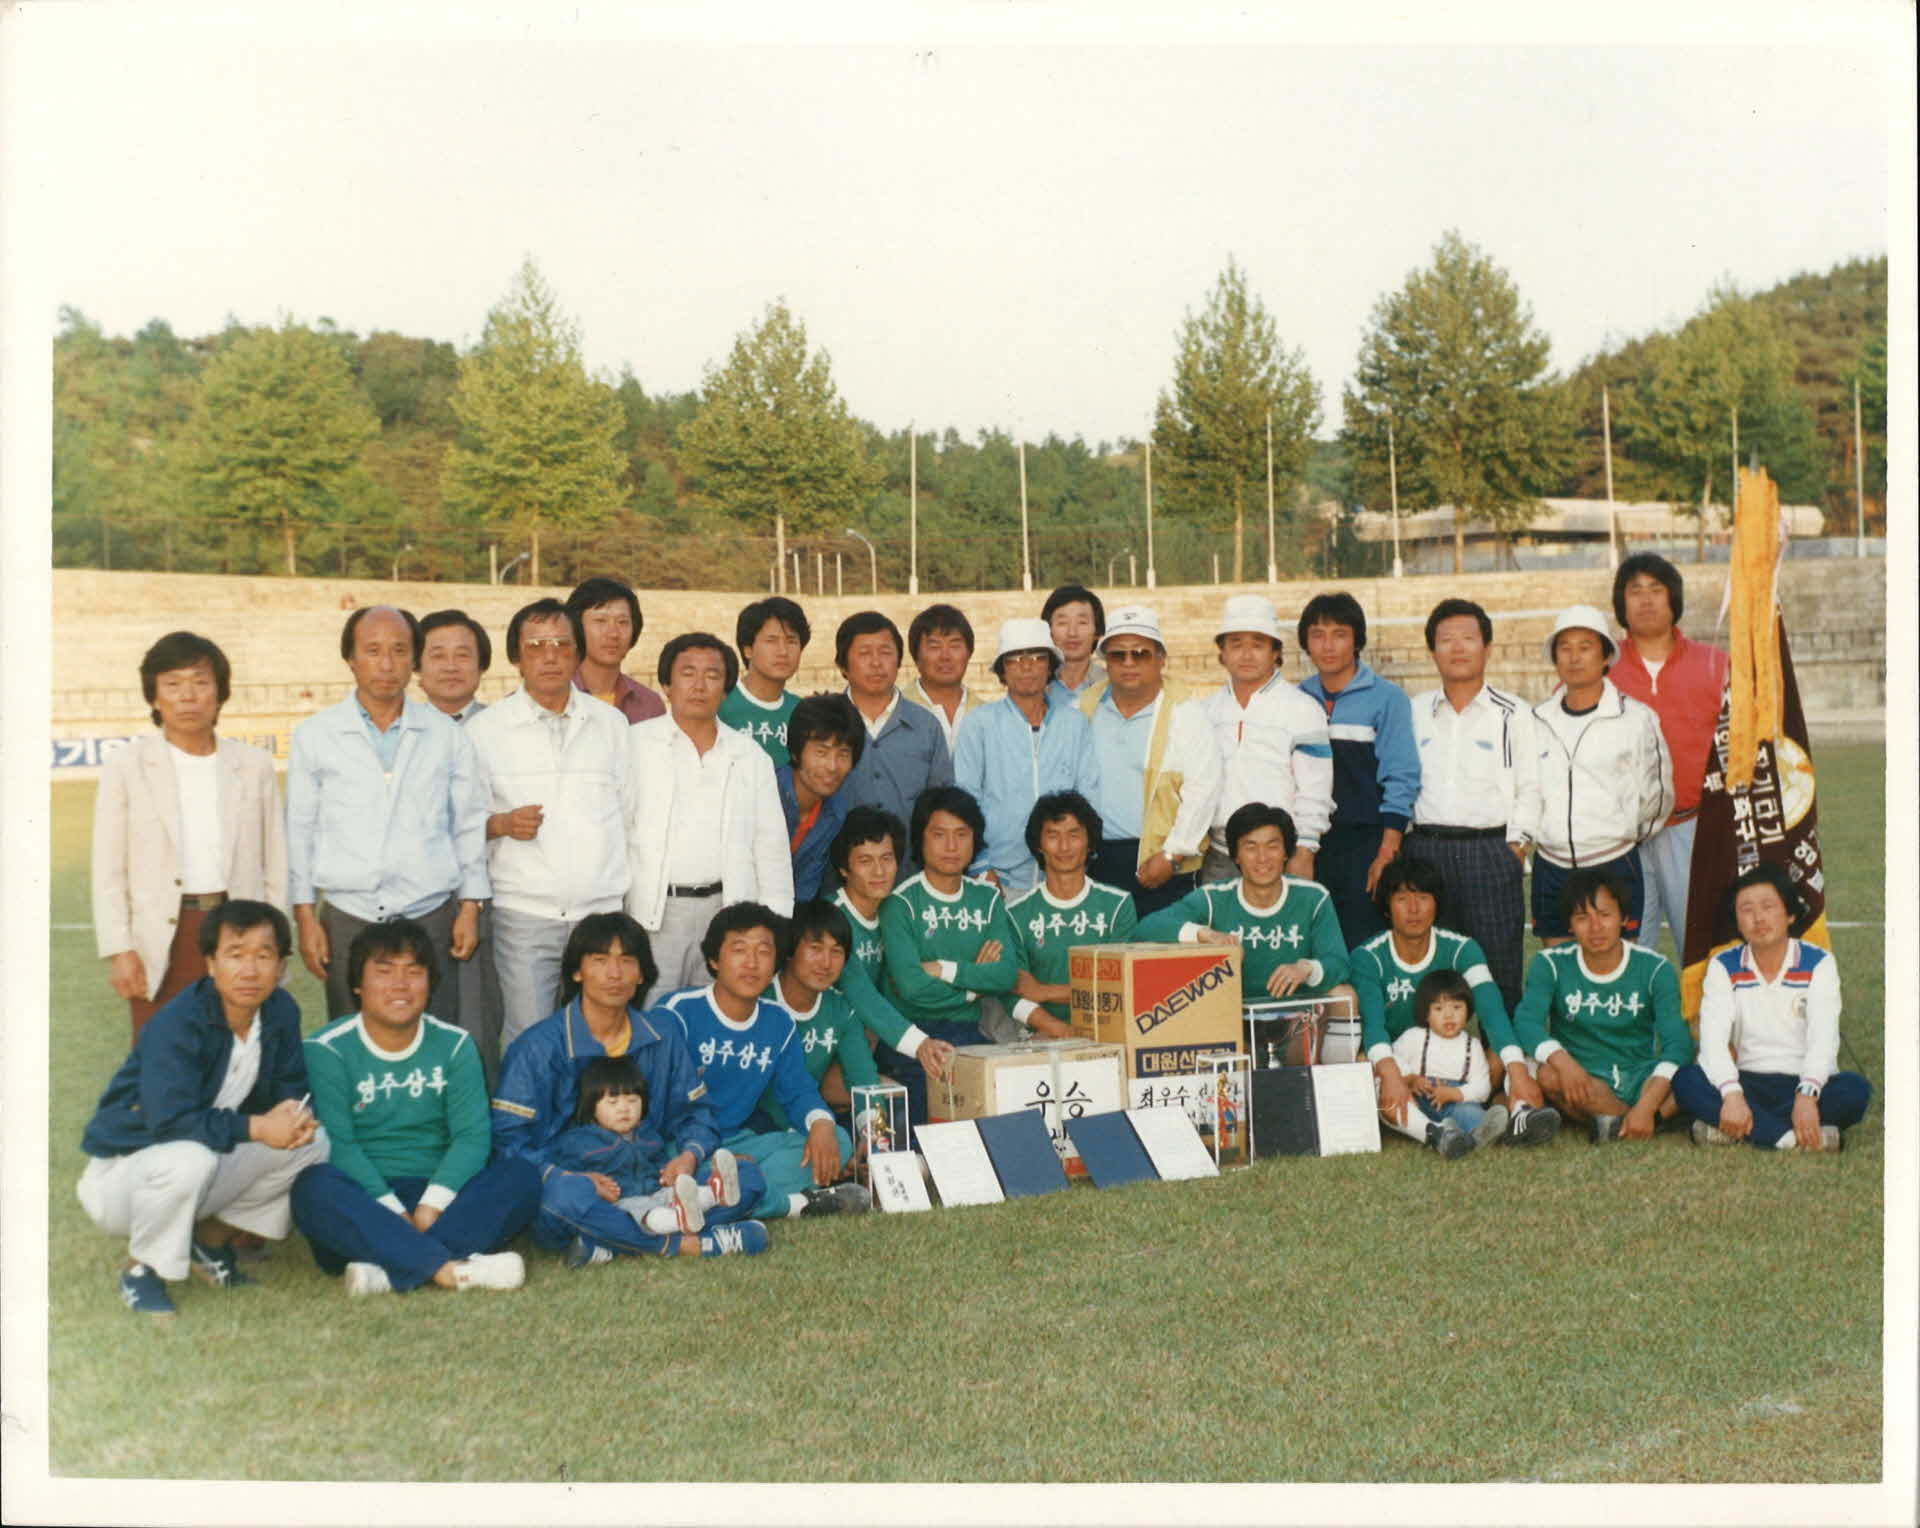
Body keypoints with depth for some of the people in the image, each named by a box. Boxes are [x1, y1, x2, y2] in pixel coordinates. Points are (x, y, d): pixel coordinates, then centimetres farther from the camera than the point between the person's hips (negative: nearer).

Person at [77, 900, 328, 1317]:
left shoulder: (281, 1012, -5)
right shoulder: (176, 1025, -27)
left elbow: (291, 1089, 2)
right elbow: (169, 1120, -36)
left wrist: (296, 1115, -23)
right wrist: (257, 1127, -33)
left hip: (212, 1158, 7)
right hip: (125, 1167, -7)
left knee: (312, 1142, -10)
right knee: (190, 1159, -39)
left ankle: (212, 1237, 7)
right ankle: (141, 1268, -10)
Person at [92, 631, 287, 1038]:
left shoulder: (253, 765, 7)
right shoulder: (126, 767, 3)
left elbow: (274, 866, 9)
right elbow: (108, 871, 2)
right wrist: (118, 950, -6)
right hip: (162, 940, -1)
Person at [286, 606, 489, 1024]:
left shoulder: (447, 735, 7)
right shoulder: (314, 735, 5)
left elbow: (469, 825, 13)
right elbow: (299, 829, 7)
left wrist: (470, 907, 8)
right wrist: (304, 916, 3)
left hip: (430, 915, 1)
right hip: (347, 919, 0)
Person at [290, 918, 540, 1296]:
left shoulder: (454, 1045, 9)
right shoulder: (327, 1051, 0)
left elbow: (472, 1134, -2)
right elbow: (338, 1144, -11)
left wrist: (432, 1204, -20)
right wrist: (393, 1212, -23)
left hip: (433, 1193, 3)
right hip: (361, 1203, -3)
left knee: (522, 1176, -22)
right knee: (314, 1187, -34)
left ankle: (391, 1271, -38)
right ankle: (450, 1267, -44)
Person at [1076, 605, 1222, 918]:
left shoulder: (1184, 714, 0)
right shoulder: (1085, 710, 12)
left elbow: (1201, 791, -6)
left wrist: (1171, 855, -11)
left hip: (1159, 866, -3)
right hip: (1094, 861, 3)